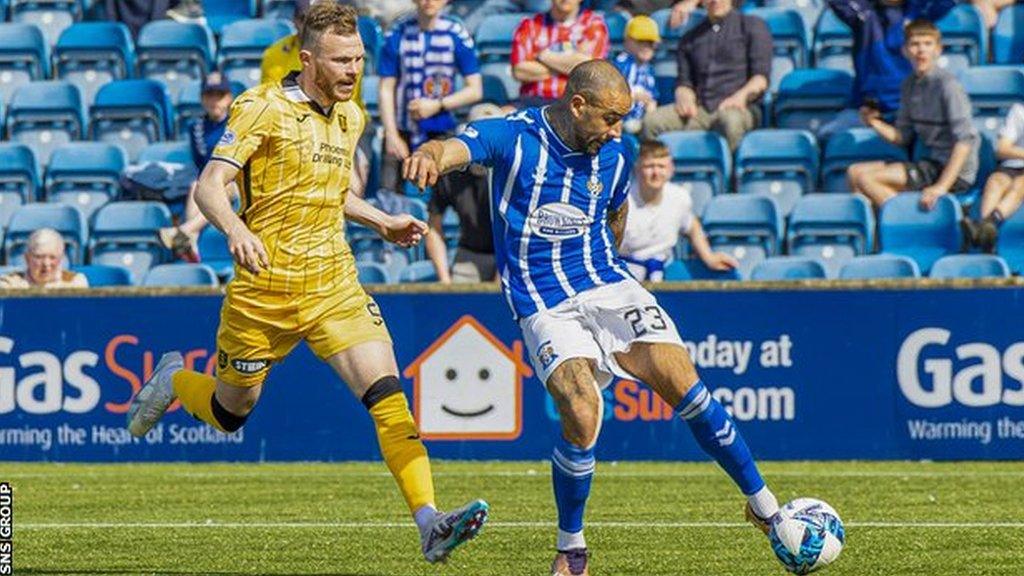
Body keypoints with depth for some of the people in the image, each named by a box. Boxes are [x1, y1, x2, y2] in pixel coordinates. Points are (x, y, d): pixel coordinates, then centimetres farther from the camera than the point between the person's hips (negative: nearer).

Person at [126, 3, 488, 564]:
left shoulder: (350, 117, 11)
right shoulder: (263, 109, -11)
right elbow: (208, 186, -18)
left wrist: (383, 222, 21)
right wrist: (235, 229, -37)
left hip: (333, 284, 4)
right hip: (264, 286, -4)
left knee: (387, 394, -15)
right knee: (231, 412, 13)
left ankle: (430, 524, -23)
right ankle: (174, 380, 48)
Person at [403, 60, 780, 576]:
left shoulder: (613, 155, 5)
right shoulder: (512, 137, -8)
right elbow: (457, 148, -28)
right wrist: (430, 156, -50)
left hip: (608, 288, 4)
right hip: (544, 308, -4)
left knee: (682, 382, -15)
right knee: (582, 415, -24)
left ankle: (763, 506, 1)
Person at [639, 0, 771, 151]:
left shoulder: (752, 26, 13)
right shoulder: (690, 39, 25)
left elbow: (761, 76, 3)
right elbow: (684, 81, 19)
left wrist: (742, 95, -18)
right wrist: (685, 97, -6)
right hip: (700, 109, 4)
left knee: (730, 119, -42)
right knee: (652, 121, -25)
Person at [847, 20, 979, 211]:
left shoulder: (947, 84, -16)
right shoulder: (910, 85, 9)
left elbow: (965, 140, -21)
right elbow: (903, 137, 15)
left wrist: (942, 186, -27)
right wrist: (875, 123, -4)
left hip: (953, 171, -9)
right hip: (931, 163, 9)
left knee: (865, 179, -17)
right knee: (855, 171, 10)